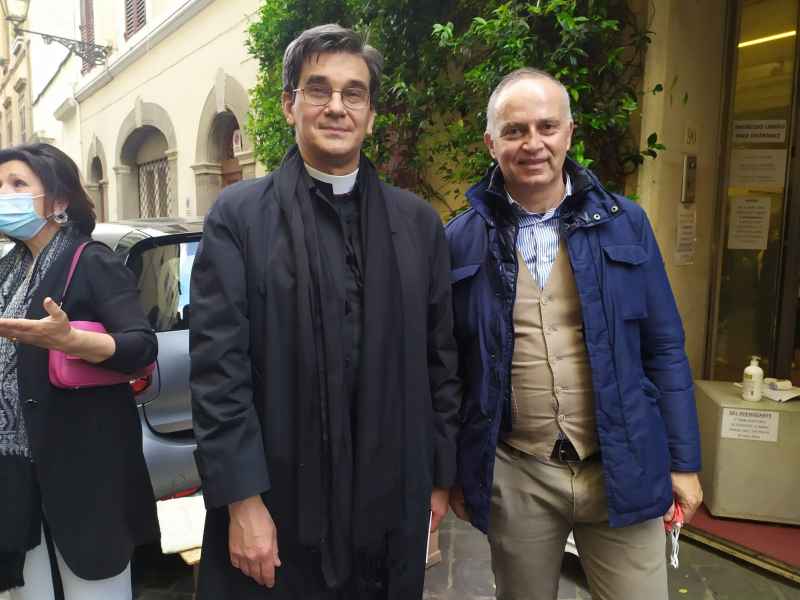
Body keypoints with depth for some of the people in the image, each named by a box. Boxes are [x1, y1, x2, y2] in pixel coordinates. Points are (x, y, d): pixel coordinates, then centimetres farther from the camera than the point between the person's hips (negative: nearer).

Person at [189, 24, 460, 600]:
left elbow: (440, 359, 5)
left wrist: (440, 477, 6)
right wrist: (242, 501, -11)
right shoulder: (238, 215, -4)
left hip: (392, 505, 3)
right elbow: (217, 367, -9)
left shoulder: (418, 222, 4)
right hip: (277, 506, -2)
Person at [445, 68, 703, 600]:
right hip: (515, 475, 0)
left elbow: (664, 349, 3)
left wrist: (683, 461, 3)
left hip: (623, 470, 1)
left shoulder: (625, 223, -2)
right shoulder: (463, 240, -3)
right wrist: (453, 469, 6)